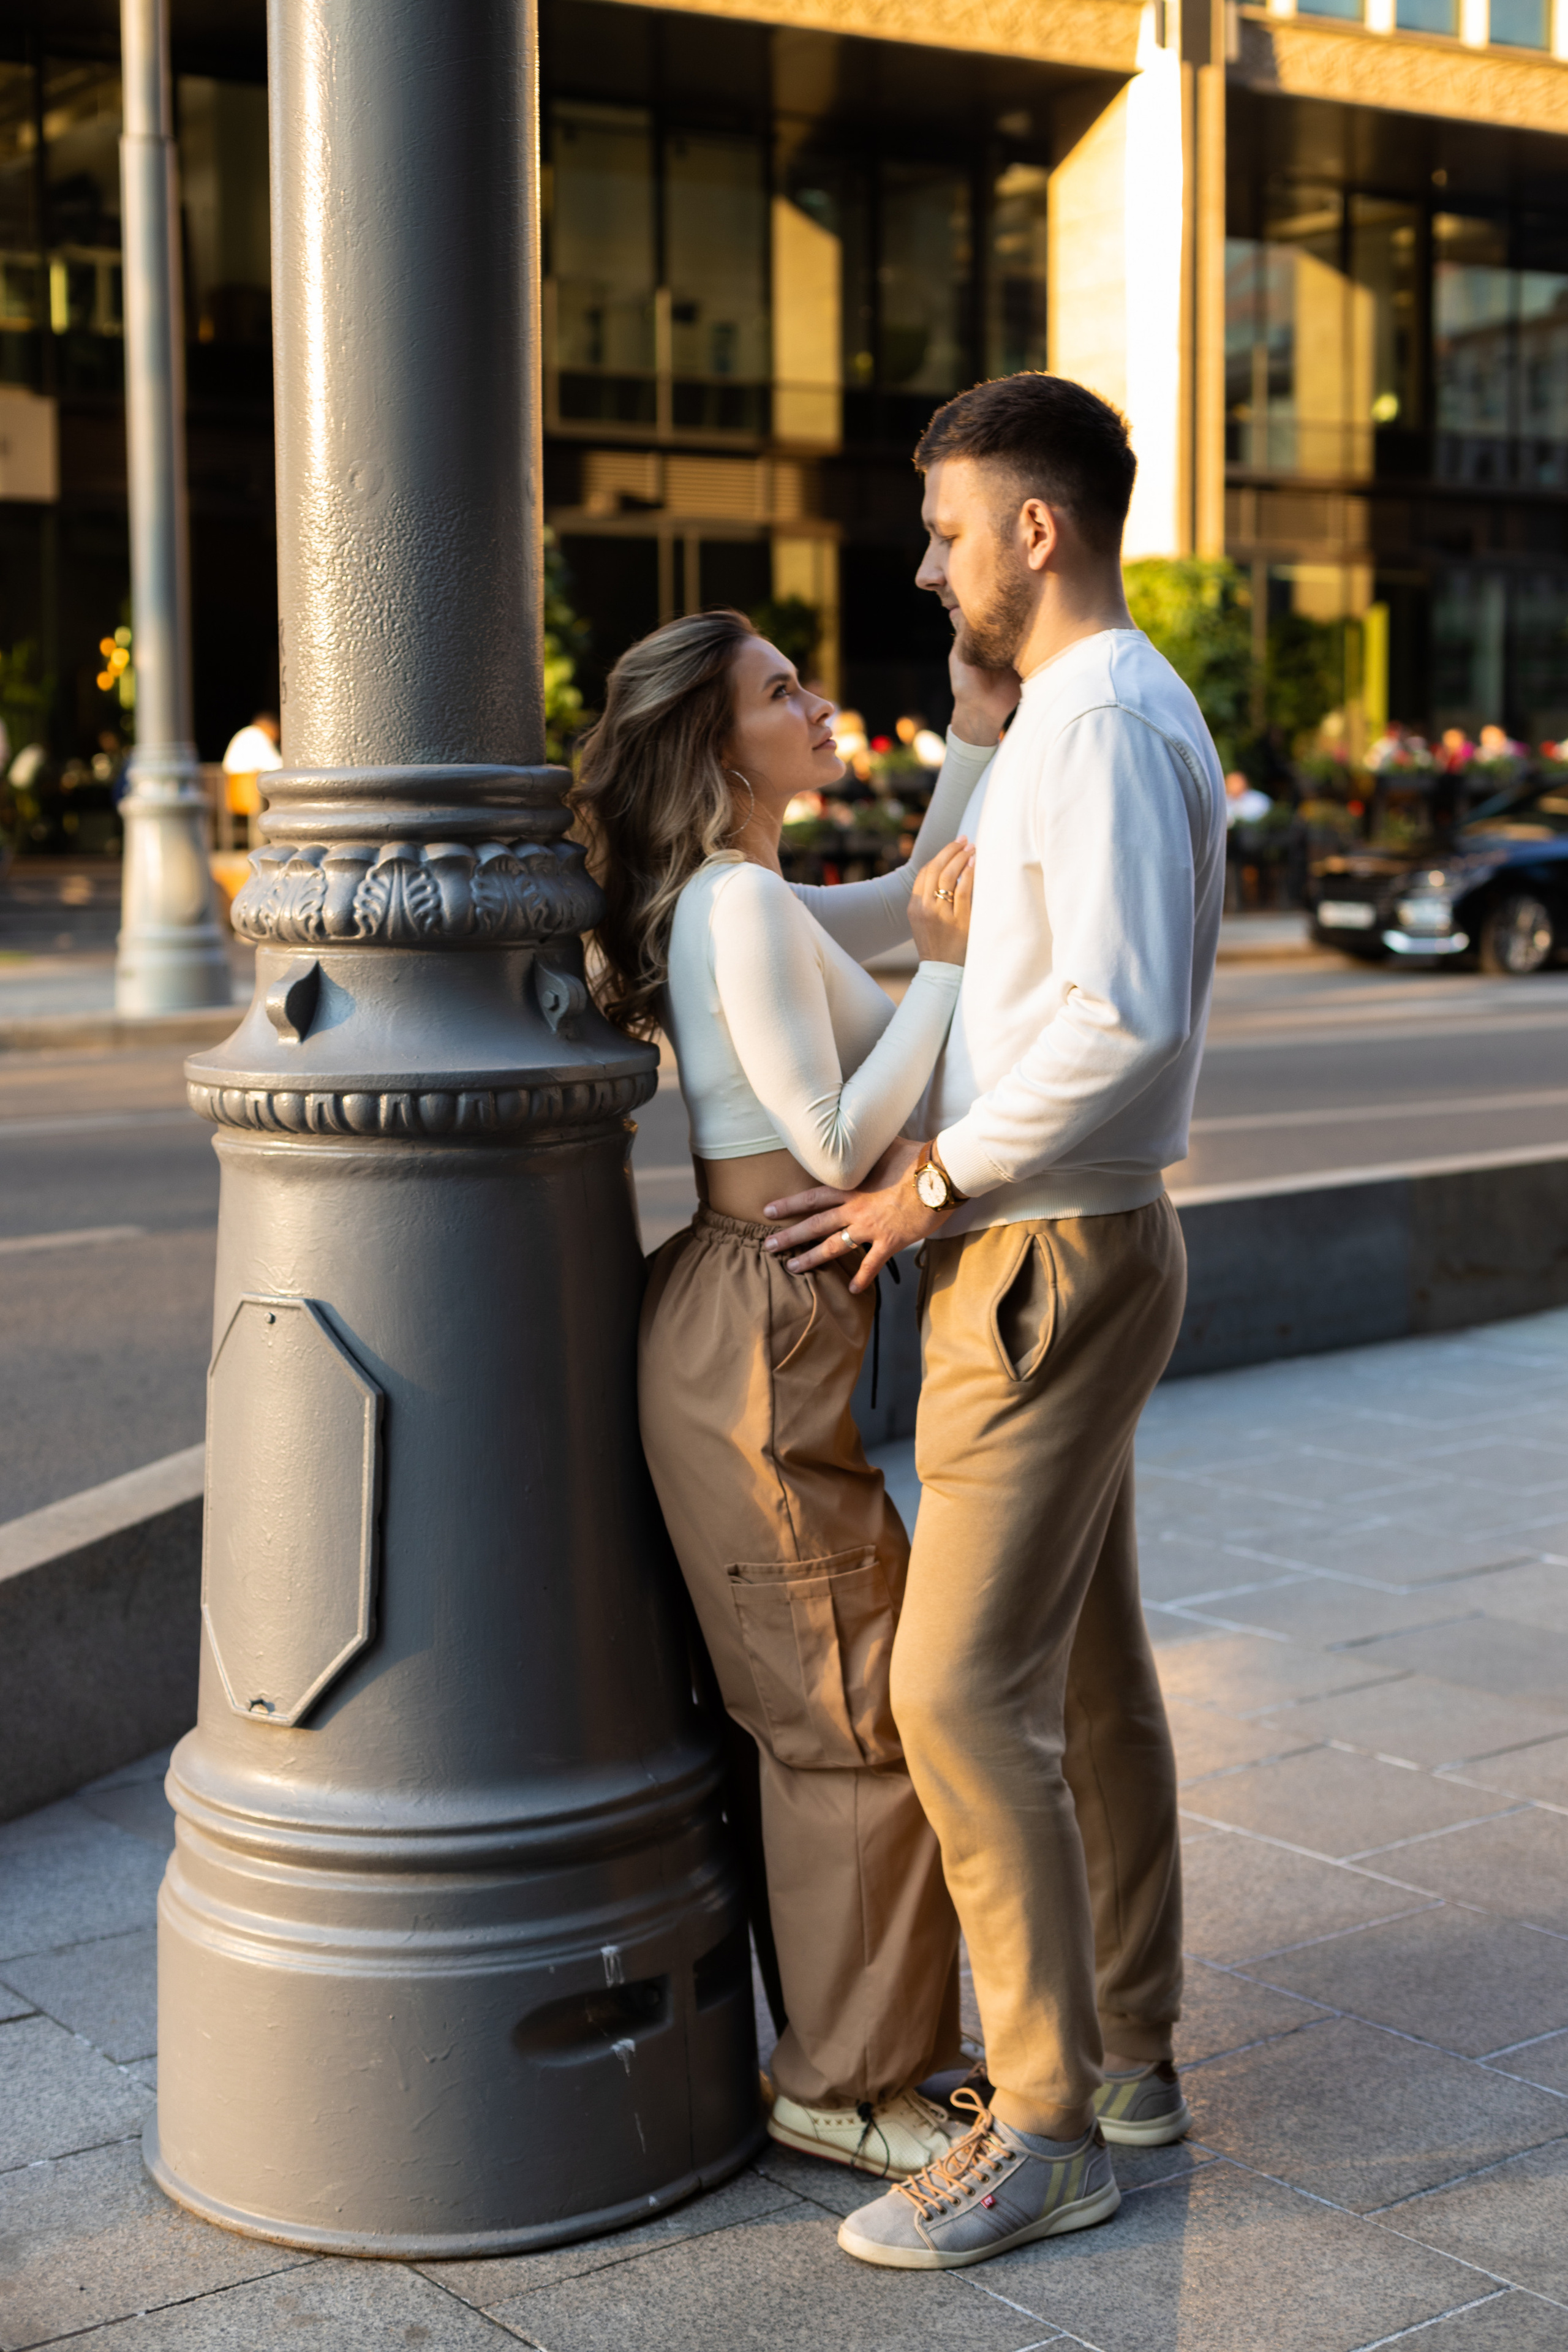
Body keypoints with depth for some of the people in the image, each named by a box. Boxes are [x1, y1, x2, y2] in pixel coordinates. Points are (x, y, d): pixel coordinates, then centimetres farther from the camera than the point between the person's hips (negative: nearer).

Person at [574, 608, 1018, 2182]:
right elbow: (837, 1140, -18)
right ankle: (843, 2083, 10)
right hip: (764, 1333, -10)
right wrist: (951, 971, -14)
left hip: (770, 1325, 10)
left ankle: (840, 2031, 28)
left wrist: (977, 737, 18)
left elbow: (910, 900, 29)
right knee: (863, 1711, -2)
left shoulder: (740, 900, 14)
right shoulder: (744, 906, -15)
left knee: (808, 1703, 17)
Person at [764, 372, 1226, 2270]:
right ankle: (1125, 2049, 29)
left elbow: (1126, 1024, -28)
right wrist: (929, 1149, 8)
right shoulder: (1082, 717, 15)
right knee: (1084, 1669, 17)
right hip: (1046, 1245, 11)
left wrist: (934, 1184, -19)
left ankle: (1041, 2128, 2)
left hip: (1046, 1262, -11)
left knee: (961, 1690, -8)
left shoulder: (1108, 723, -18)